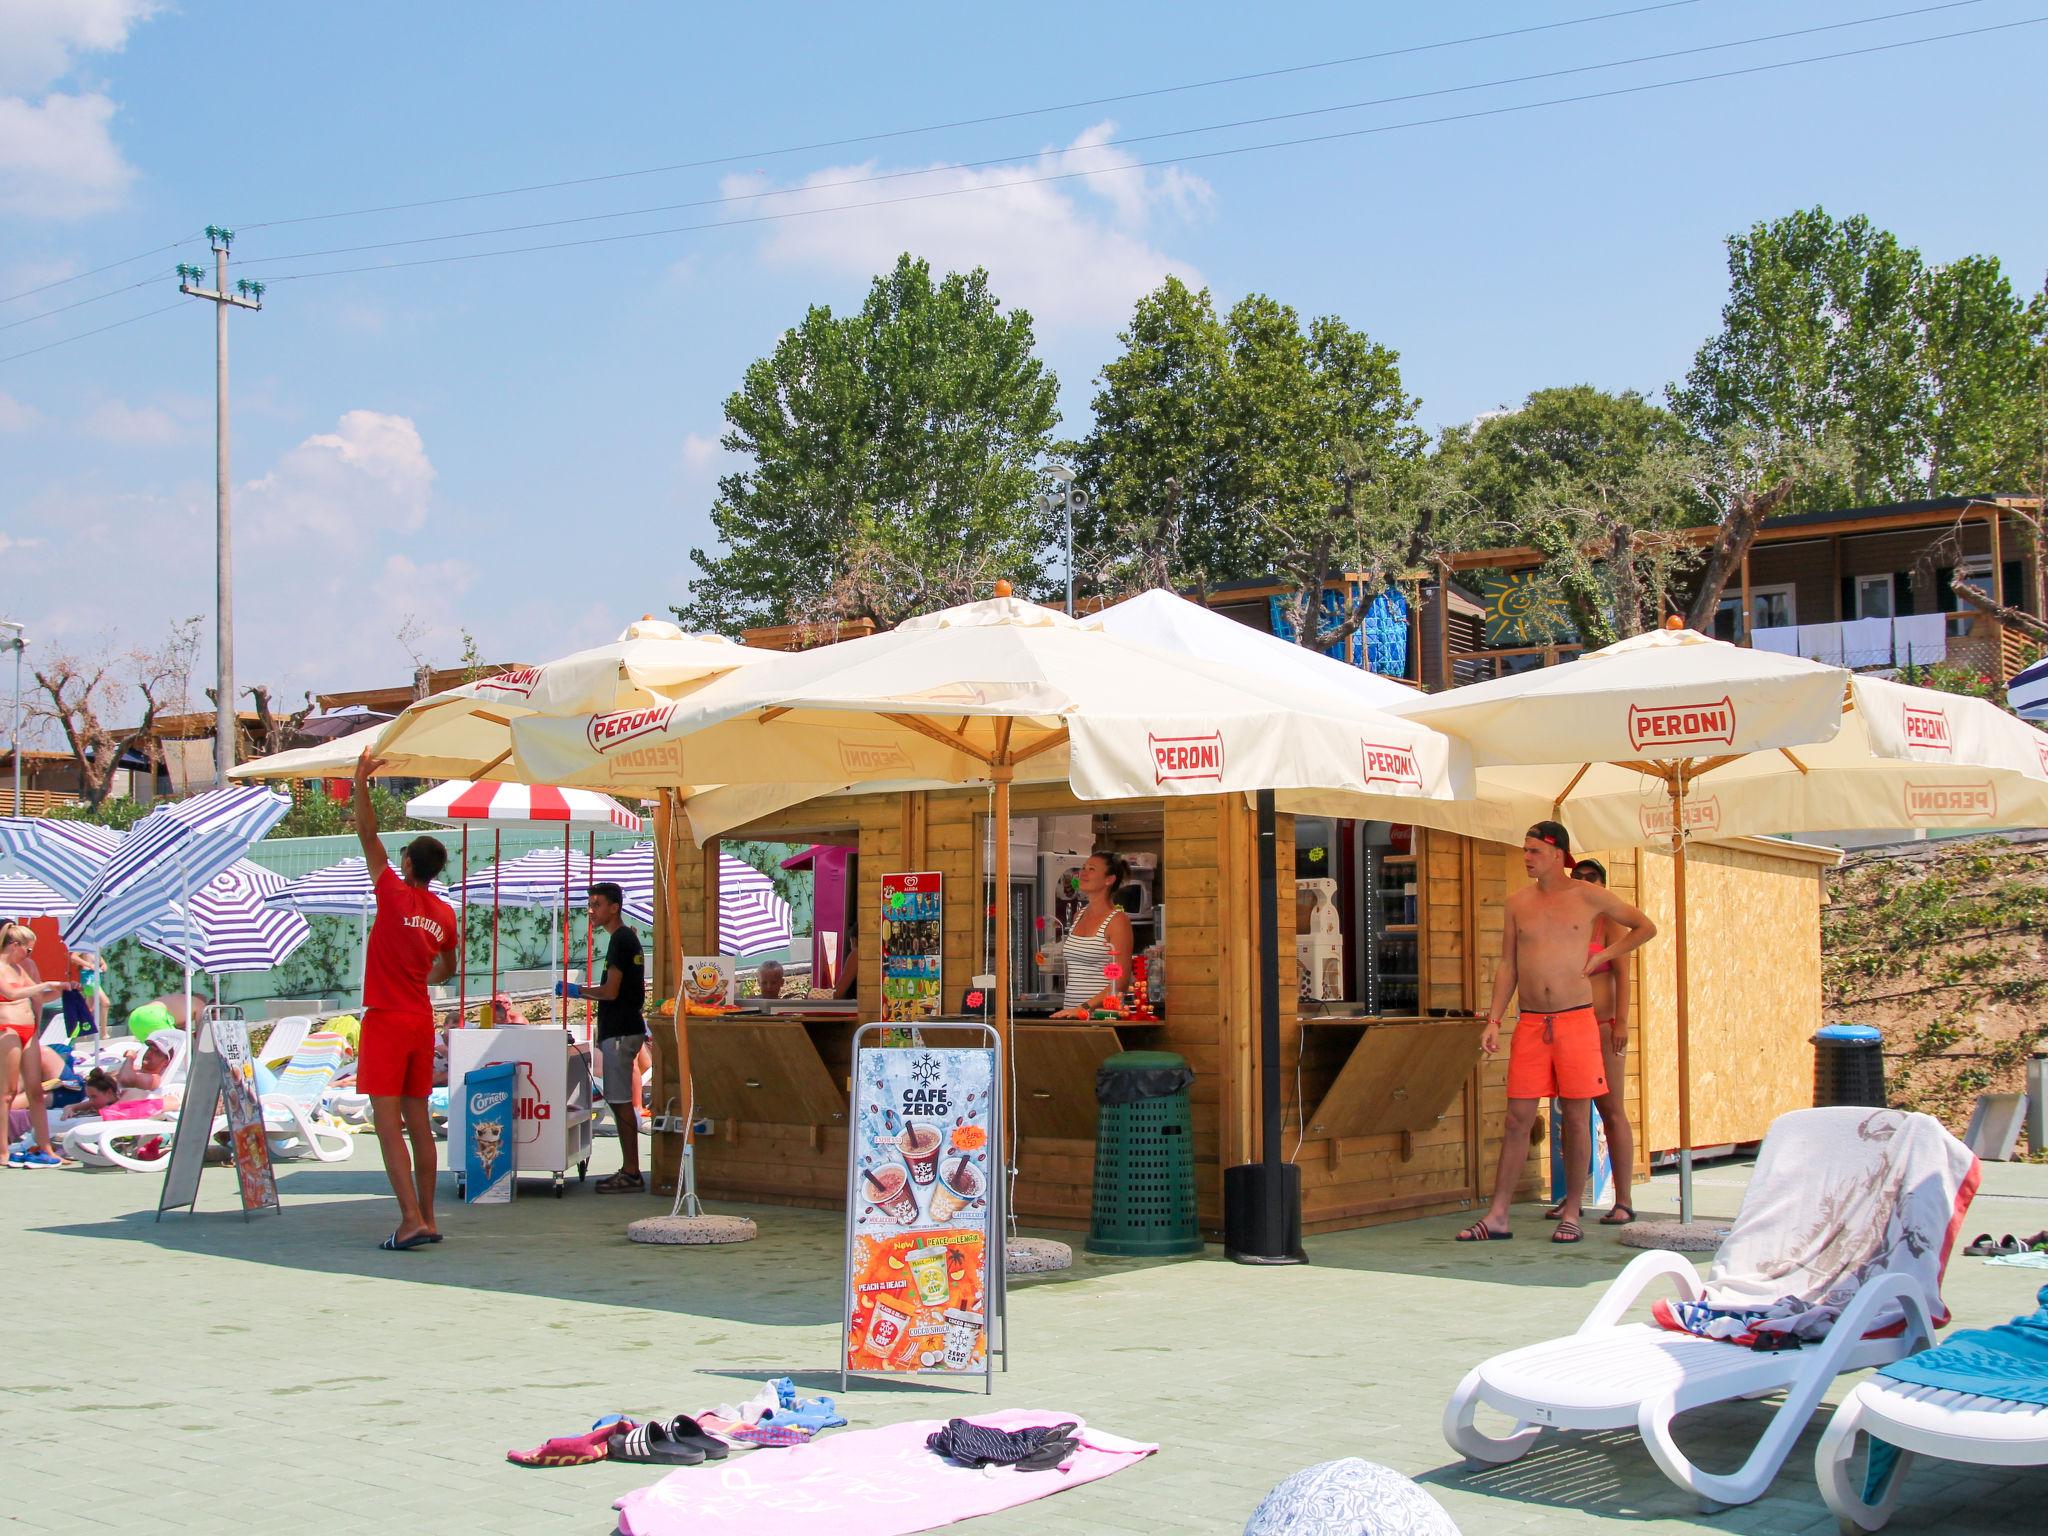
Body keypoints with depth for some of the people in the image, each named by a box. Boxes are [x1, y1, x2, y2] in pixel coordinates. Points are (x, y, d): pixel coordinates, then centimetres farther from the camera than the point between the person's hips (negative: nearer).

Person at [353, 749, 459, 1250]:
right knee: (419, 1123, 12)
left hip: (386, 1021, -6)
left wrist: (360, 783, -1)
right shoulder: (444, 914, 7)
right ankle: (427, 1219, 14)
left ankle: (411, 1220, -14)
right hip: (422, 1022, 6)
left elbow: (368, 834, -6)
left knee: (388, 1125, -7)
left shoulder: (396, 895, -9)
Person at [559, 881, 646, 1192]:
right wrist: (584, 991, 21)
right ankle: (629, 1170, 14)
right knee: (620, 1102, 11)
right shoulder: (629, 938, 16)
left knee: (621, 1102, -8)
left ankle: (631, 1172, -6)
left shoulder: (620, 940, -14)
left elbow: (610, 991, -19)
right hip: (627, 1026, 10)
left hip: (619, 1032, -10)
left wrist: (578, 990, -7)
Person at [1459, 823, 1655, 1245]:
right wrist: (1494, 1020, 4)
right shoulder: (1518, 902, 10)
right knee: (1517, 1118, 0)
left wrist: (1602, 956, 2)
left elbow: (1646, 927, 12)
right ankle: (1497, 1216, 2)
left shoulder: (1589, 896, 2)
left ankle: (1571, 1214, 11)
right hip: (1530, 1023, 2)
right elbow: (1508, 966, 13)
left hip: (1576, 1020, -2)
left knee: (1576, 1116, 2)